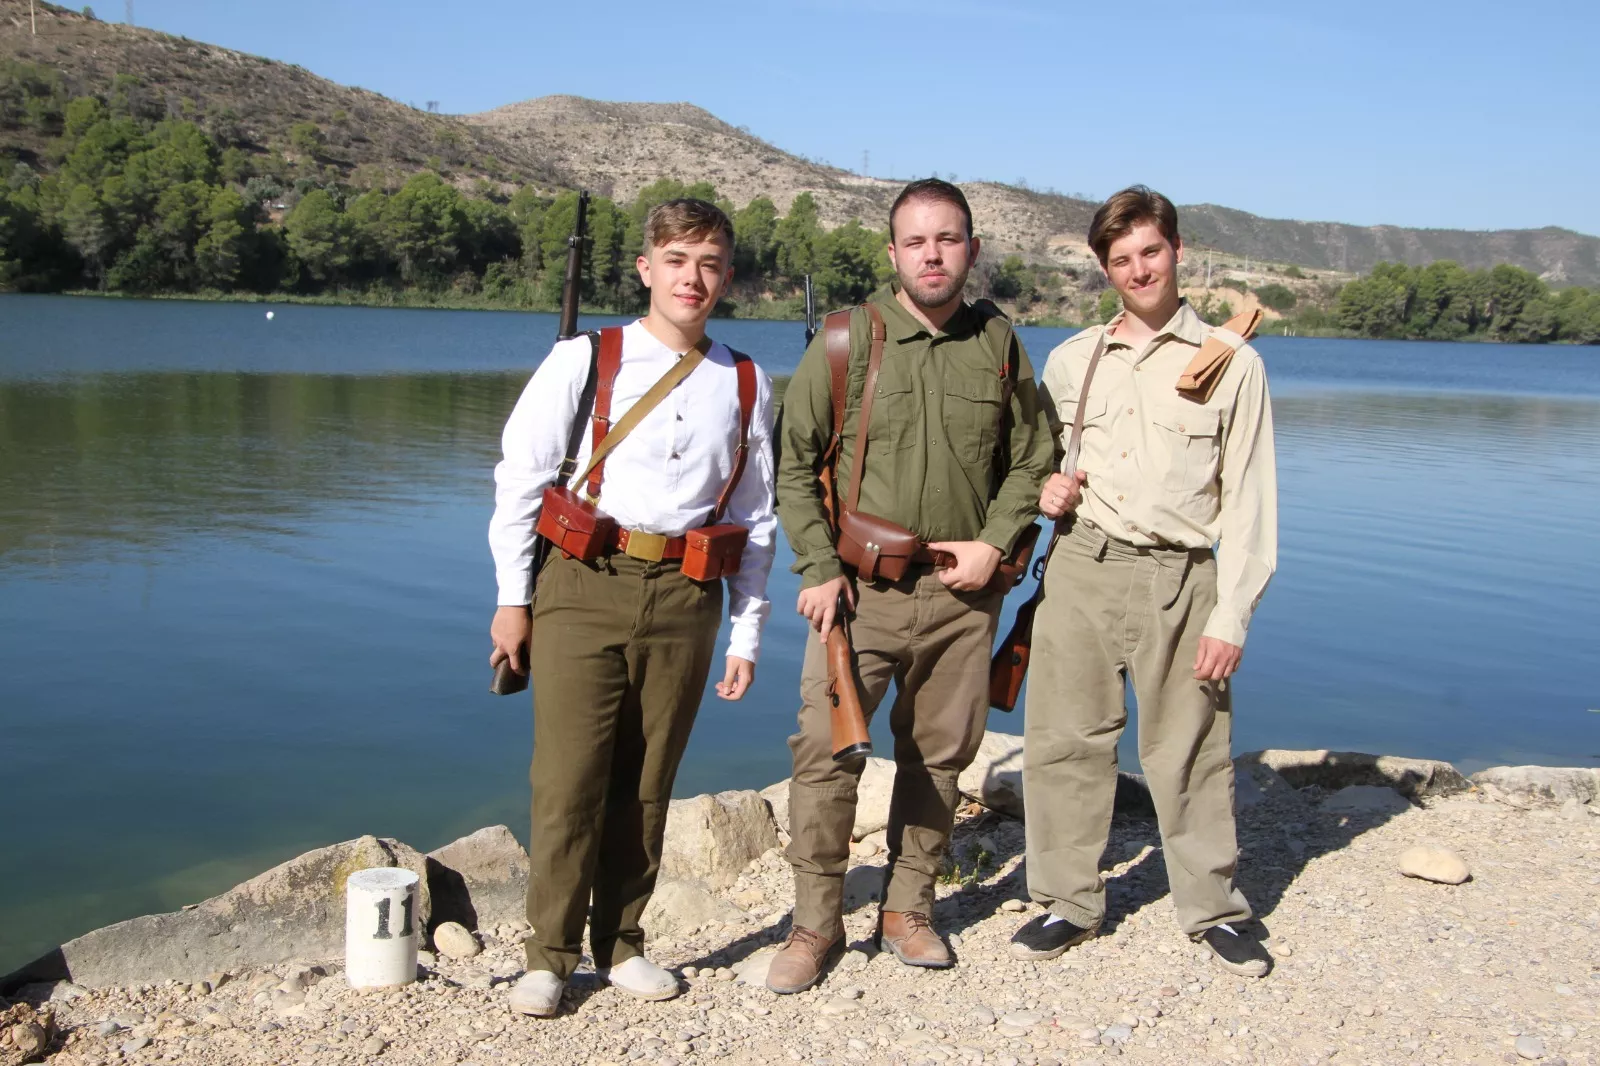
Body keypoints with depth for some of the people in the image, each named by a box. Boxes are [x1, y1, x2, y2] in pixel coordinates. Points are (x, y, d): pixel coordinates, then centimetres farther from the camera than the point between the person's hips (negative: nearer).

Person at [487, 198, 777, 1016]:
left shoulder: (747, 385, 9)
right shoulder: (583, 361, 1)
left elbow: (756, 518, 12)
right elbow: (520, 479, 3)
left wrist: (746, 633, 10)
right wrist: (513, 597, 2)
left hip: (685, 599, 2)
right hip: (585, 586, -2)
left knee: (645, 786, 10)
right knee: (568, 780, 0)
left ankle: (620, 944, 26)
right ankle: (549, 955, 16)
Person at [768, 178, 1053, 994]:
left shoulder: (1000, 348, 6)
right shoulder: (847, 339, -1)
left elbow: (1029, 462, 14)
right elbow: (795, 463, 1)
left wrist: (994, 543, -1)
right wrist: (821, 567, -7)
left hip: (961, 590, 3)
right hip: (861, 588, -2)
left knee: (938, 755, 10)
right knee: (824, 749, -6)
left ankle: (908, 908, 27)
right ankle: (815, 921, 9)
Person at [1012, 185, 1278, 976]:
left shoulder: (1232, 363, 2)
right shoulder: (1071, 360, 11)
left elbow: (1249, 500, 1)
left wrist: (1231, 616, -5)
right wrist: (1046, 486, -1)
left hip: (1177, 578, -2)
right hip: (1079, 569, 3)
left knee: (1189, 752, 5)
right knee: (1064, 740, 5)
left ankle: (1214, 908, 24)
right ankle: (1069, 902, 20)